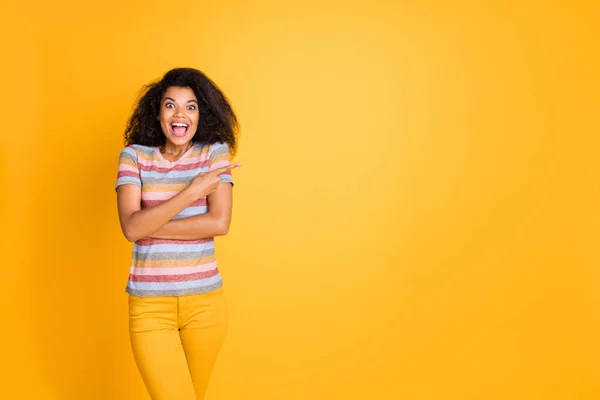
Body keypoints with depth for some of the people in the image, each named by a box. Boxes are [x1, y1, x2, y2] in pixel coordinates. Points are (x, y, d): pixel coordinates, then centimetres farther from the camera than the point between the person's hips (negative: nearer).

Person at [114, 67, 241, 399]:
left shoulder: (215, 152, -1)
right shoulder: (134, 156, 0)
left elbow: (219, 223, -13)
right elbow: (131, 227, -13)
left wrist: (149, 224, -13)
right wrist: (193, 190, -15)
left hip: (204, 301, 1)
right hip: (149, 304, -1)